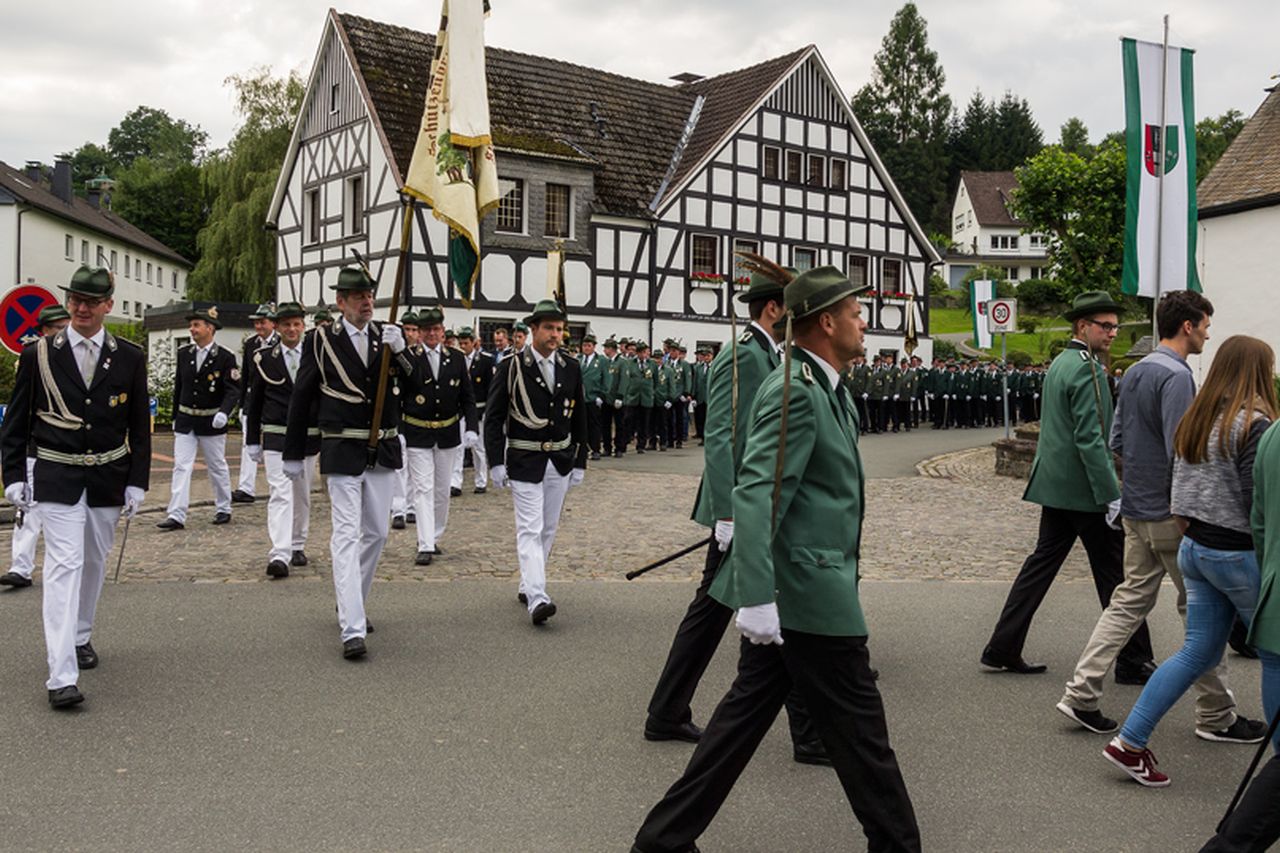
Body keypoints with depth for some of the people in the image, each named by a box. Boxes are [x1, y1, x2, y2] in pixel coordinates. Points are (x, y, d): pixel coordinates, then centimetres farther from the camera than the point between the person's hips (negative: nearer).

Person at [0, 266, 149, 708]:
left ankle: (81, 637, 39)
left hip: (108, 477, 3)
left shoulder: (129, 357, 1)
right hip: (57, 477, -2)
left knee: (94, 562, 15)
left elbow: (140, 425, 5)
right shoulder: (38, 355, -2)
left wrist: (137, 481, 2)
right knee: (64, 565, -11)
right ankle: (61, 676, -14)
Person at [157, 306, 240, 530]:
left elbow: (234, 389, -14)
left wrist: (224, 412, -30)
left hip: (211, 422, -3)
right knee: (181, 466, -3)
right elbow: (178, 385, 12)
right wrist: (175, 416, 15)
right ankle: (176, 515, -4)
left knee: (217, 466, 9)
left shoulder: (225, 357, -9)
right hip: (185, 420, 3)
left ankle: (223, 509, 25)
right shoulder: (184, 353, 5)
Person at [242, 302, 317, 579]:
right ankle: (279, 556, -19)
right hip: (275, 438, -2)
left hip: (308, 437, 2)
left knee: (302, 495, 13)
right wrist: (253, 441, 6)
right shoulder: (263, 359, 2)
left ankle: (297, 547, 29)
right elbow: (253, 403, 7)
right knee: (280, 494, -13)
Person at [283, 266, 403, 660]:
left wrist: (400, 350, -21)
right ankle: (352, 630, -12)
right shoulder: (322, 341, -3)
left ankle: (352, 602, 34)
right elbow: (301, 399, 2)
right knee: (346, 535, -9)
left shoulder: (386, 336, 5)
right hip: (342, 452, -4)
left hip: (383, 450, 4)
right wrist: (294, 454, 5)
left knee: (376, 532, 14)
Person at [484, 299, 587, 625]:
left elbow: (579, 419, 12)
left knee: (548, 528, 12)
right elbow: (494, 417, -5)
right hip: (525, 461, -5)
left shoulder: (571, 369, 6)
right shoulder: (511, 367, -6)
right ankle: (537, 598, -16)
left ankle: (527, 585, 27)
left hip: (560, 461, 5)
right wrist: (496, 462, -11)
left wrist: (580, 462, 9)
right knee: (530, 528, -10)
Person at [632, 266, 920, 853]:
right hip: (808, 593, -10)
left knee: (746, 711, 15)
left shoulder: (821, 387, 13)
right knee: (859, 729, 5)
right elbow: (756, 497, -27)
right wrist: (757, 597, -31)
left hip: (788, 590, 10)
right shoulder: (796, 392, -19)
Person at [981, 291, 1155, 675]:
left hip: (1054, 483, 9)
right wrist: (1113, 497, -20)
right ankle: (1133, 660, 13)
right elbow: (1090, 439, -22)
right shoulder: (1087, 369, -16)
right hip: (1084, 489, -9)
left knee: (1043, 561, 11)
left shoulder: (1059, 362, 14)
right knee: (1114, 572, 2)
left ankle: (1002, 649, 12)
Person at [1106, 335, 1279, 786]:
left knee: (1198, 652, 13)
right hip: (1238, 553, -8)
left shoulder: (1196, 419, 8)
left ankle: (1129, 740, 11)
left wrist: (1196, 530, 17)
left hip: (1194, 547, 8)